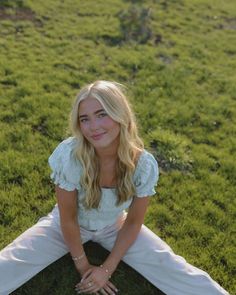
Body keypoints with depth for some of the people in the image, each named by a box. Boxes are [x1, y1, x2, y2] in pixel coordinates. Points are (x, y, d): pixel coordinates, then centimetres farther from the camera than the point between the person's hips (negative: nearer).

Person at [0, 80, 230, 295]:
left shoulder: (144, 164, -27)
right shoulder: (69, 155, -33)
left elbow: (133, 222, -11)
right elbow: (68, 219, -18)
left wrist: (107, 268, -10)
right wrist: (83, 265, -8)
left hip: (114, 227, 2)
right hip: (67, 227, -1)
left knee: (177, 272, -7)